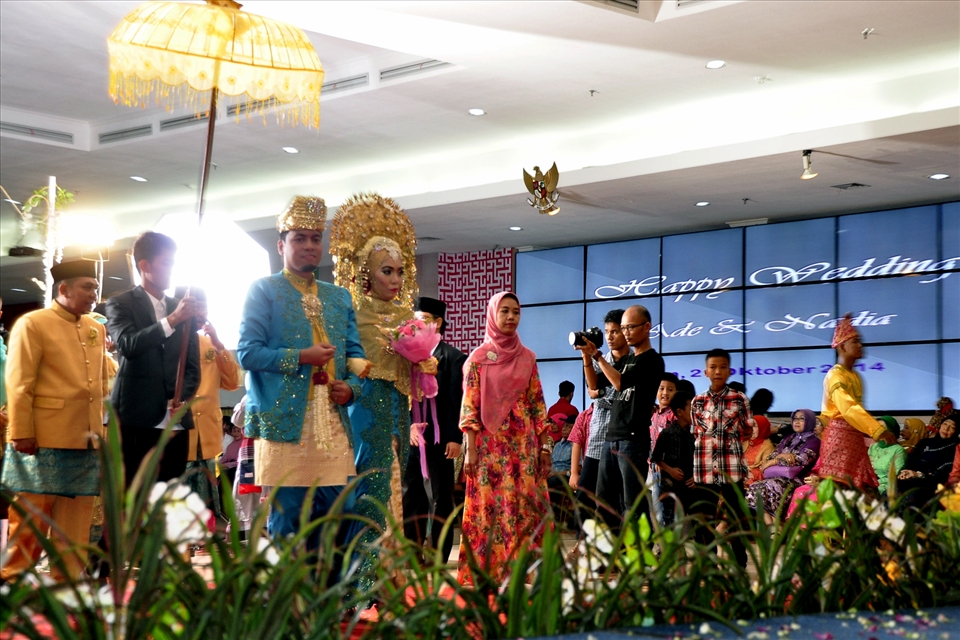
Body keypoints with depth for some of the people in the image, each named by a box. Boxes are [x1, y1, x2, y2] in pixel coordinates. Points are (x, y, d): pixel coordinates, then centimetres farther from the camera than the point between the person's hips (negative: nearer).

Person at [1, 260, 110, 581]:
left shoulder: (97, 329, 15)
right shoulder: (33, 324, -3)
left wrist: (99, 427, 14)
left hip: (87, 442, 6)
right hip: (43, 440, -6)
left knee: (76, 519, 7)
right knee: (30, 517, 1)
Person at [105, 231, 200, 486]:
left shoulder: (184, 309, 18)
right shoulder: (120, 304, 5)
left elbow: (193, 366, 14)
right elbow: (128, 345, -14)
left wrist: (182, 399, -4)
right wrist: (172, 320, -22)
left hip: (175, 421, 4)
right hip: (136, 419, -4)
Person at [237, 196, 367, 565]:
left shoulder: (339, 297, 19)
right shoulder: (264, 290, 4)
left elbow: (355, 355, 18)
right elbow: (247, 351, -6)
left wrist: (352, 387, -2)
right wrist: (300, 357, -15)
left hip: (333, 425, 5)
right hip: (284, 422, -5)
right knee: (287, 520, -2)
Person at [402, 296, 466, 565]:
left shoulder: (453, 357, 0)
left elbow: (457, 400, -6)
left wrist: (455, 438, -12)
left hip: (439, 440, -5)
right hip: (412, 439, 5)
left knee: (440, 501, 1)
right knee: (410, 499, 9)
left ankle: (437, 560, 6)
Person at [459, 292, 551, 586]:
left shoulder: (527, 357, 10)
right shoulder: (478, 358, 1)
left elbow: (537, 403, 10)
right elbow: (470, 406, -3)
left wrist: (545, 445, 4)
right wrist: (470, 450, -10)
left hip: (524, 444, 3)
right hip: (490, 443, -3)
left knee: (526, 505, 0)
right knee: (489, 505, -2)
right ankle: (486, 570, 5)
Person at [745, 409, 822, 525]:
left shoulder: (814, 441, 3)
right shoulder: (788, 438, 24)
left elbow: (799, 460, -9)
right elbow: (773, 454, 14)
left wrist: (774, 462, -5)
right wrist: (781, 456, -10)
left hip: (796, 479, -6)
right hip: (778, 475, 6)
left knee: (772, 486, -35)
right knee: (754, 488, -23)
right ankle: (769, 526, -31)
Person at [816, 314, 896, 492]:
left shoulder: (855, 376, 15)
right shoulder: (835, 376, -15)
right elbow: (849, 409, -28)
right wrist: (878, 430, -35)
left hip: (855, 437, 9)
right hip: (840, 435, -9)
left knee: (858, 486, 7)